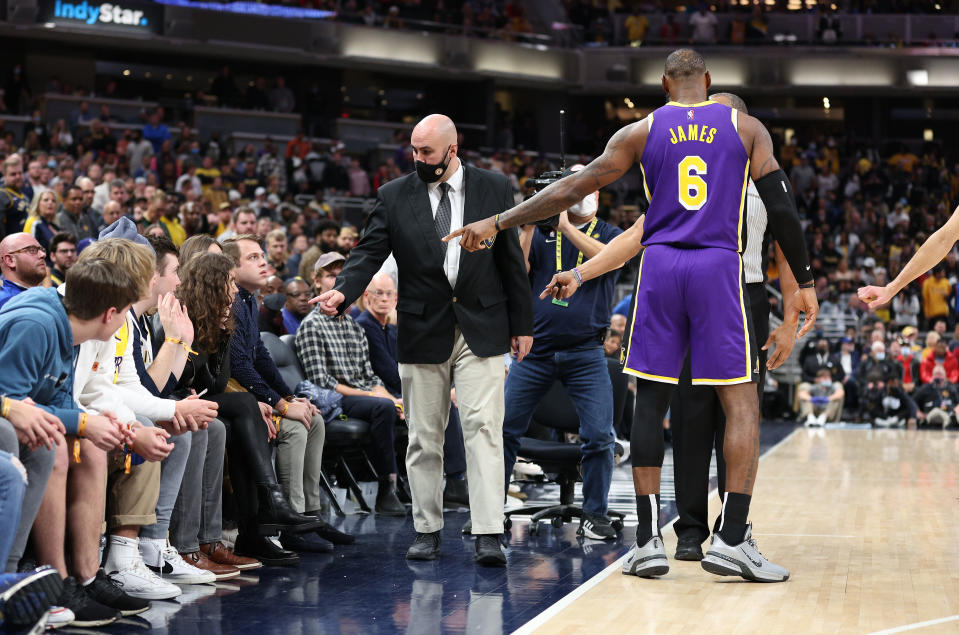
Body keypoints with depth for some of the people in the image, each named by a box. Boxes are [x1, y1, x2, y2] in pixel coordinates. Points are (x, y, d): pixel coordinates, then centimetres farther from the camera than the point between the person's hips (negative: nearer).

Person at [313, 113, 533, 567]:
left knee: (484, 427, -9)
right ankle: (427, 530, 17)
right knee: (424, 436, 6)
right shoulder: (394, 196, 3)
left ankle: (488, 535, -10)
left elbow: (511, 259, 6)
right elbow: (369, 251, -3)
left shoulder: (494, 189, 3)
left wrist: (522, 323, 6)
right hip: (422, 331, 1)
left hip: (481, 329, -1)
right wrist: (343, 292, -23)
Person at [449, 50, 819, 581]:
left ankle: (648, 540, 6)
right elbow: (782, 208, 3)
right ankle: (732, 538, -7)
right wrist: (804, 282, 10)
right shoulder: (746, 129, 8)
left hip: (660, 268, 1)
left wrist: (497, 223, 11)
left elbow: (572, 189, 6)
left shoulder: (641, 132, 8)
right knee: (741, 402, 3)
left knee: (650, 400, 8)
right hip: (719, 269, -1)